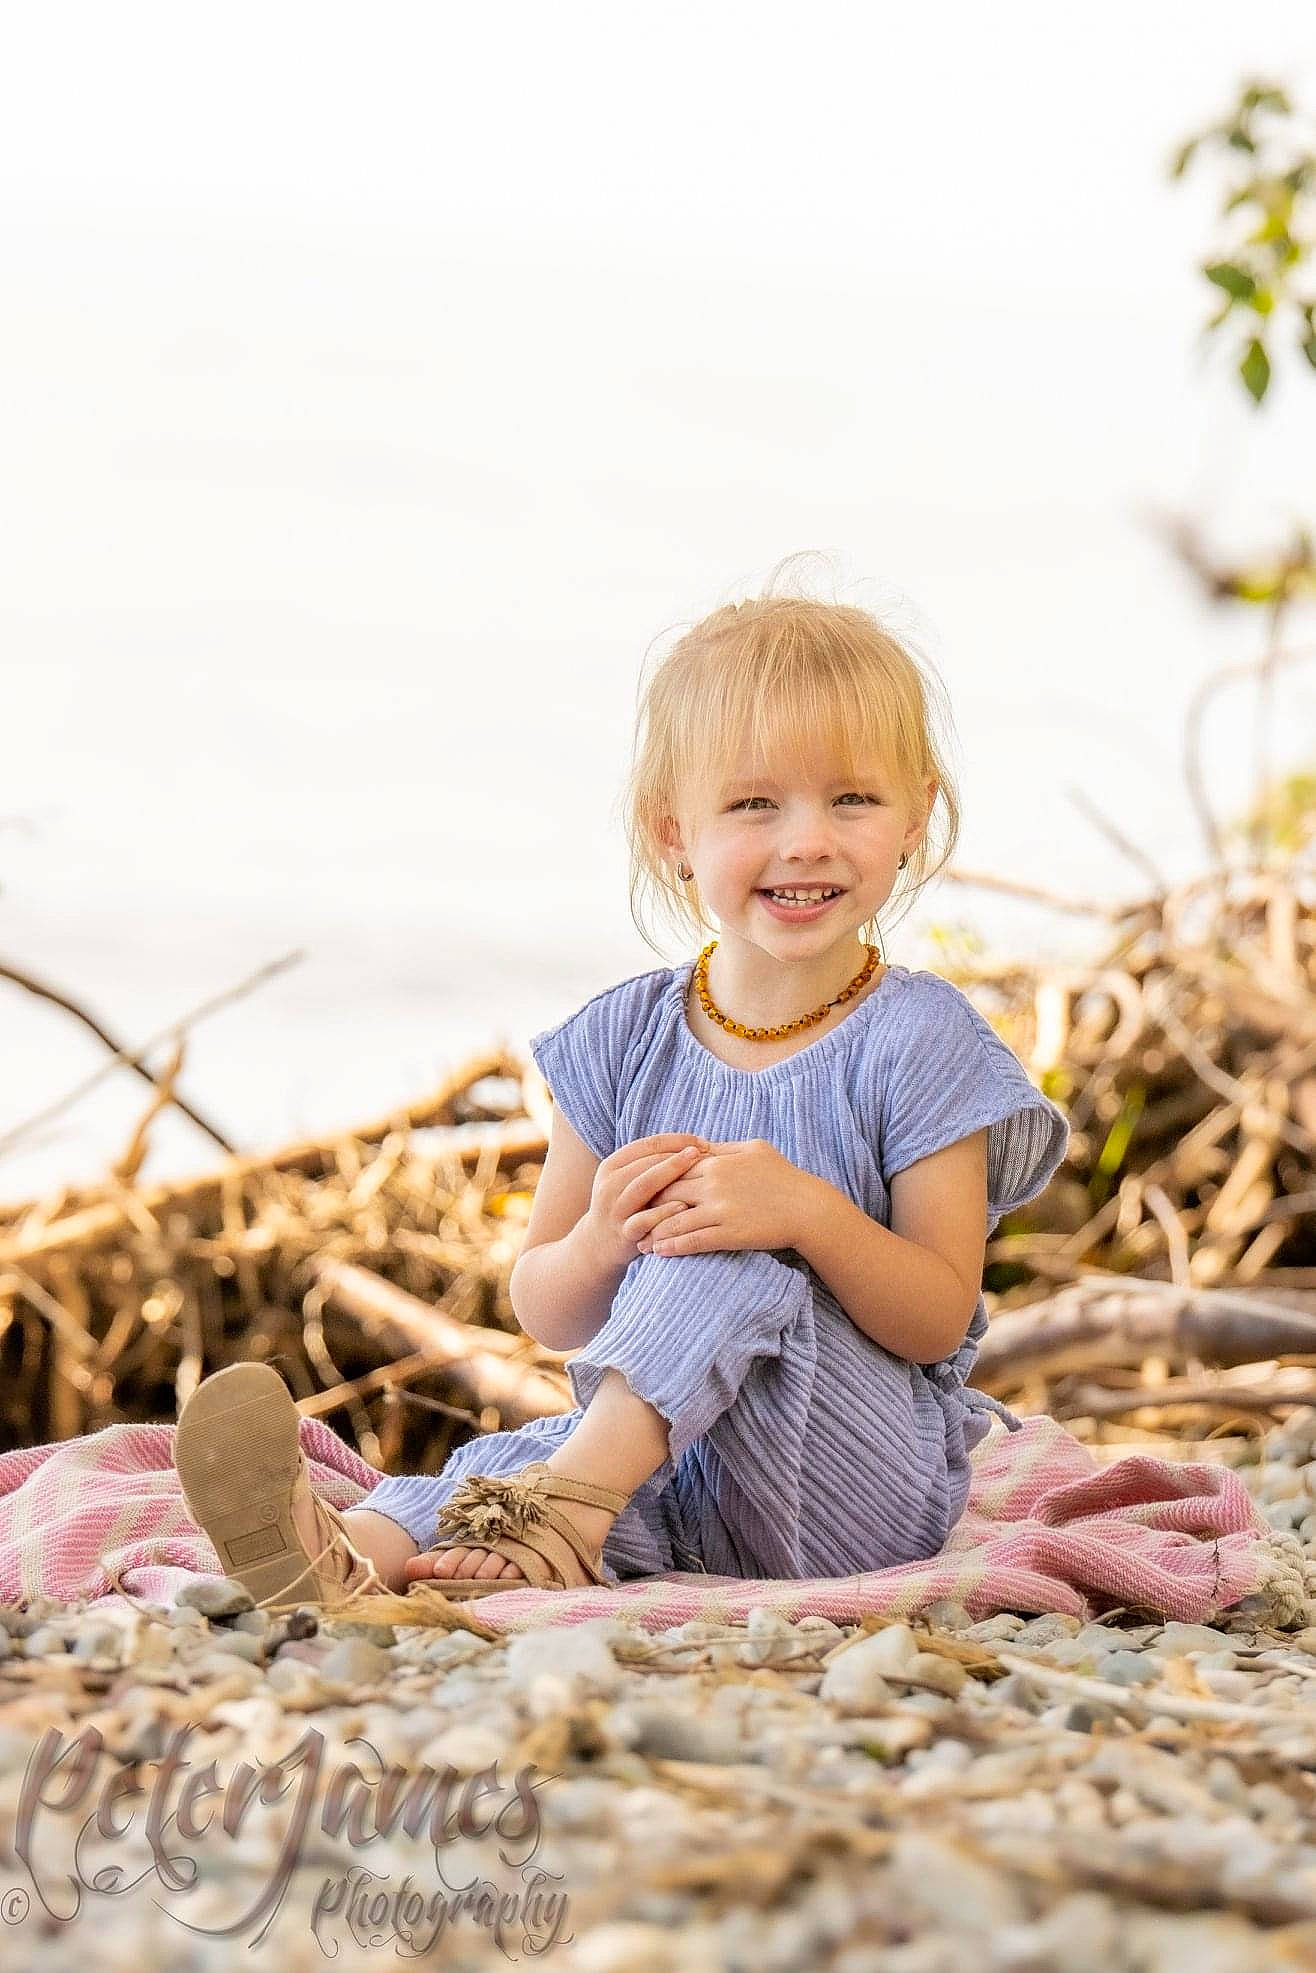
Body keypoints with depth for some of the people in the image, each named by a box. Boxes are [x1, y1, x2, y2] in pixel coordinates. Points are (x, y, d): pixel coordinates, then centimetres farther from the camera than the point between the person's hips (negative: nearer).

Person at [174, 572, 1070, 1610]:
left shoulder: (918, 1039, -5)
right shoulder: (626, 1039, 6)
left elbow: (940, 1321, -8)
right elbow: (548, 1318, 9)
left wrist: (809, 1214, -27)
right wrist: (598, 1244, -16)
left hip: (863, 1494, -4)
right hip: (666, 1466, 4)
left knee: (722, 1268, -30)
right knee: (495, 1460, -27)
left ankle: (550, 1523, -41)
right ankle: (346, 1560, -57)